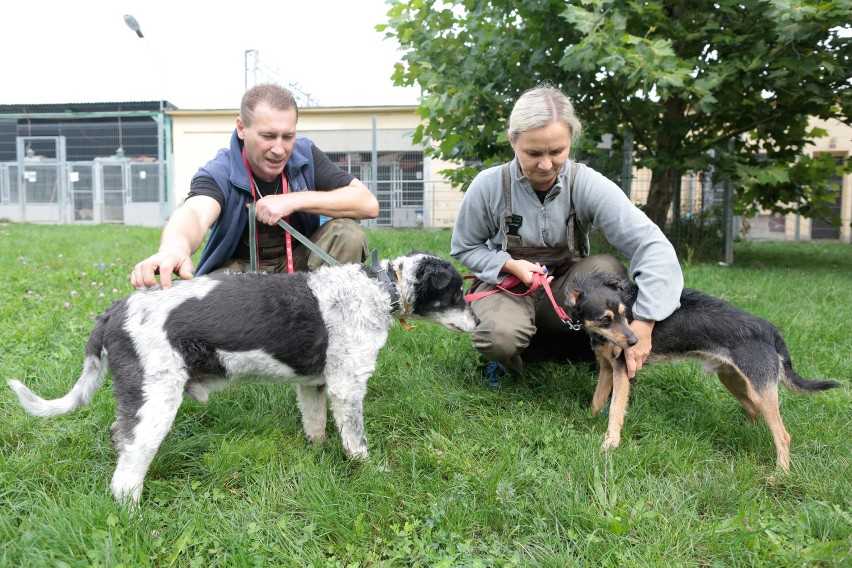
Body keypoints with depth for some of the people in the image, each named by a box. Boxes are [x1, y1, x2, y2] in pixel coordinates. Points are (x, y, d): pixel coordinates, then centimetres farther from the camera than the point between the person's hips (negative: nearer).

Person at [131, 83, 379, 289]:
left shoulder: (305, 155, -13)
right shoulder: (218, 173, -20)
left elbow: (368, 204, -21)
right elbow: (195, 213, -43)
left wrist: (294, 201, -29)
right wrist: (175, 246, -69)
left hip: (299, 265, 2)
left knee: (348, 234, -25)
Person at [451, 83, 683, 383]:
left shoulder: (587, 184, -19)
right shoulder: (488, 186, -17)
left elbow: (652, 245, -27)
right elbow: (464, 248, -1)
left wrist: (643, 323, -38)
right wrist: (510, 265, -22)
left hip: (564, 291, 2)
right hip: (506, 286, -1)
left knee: (607, 267, -31)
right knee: (502, 336, -37)